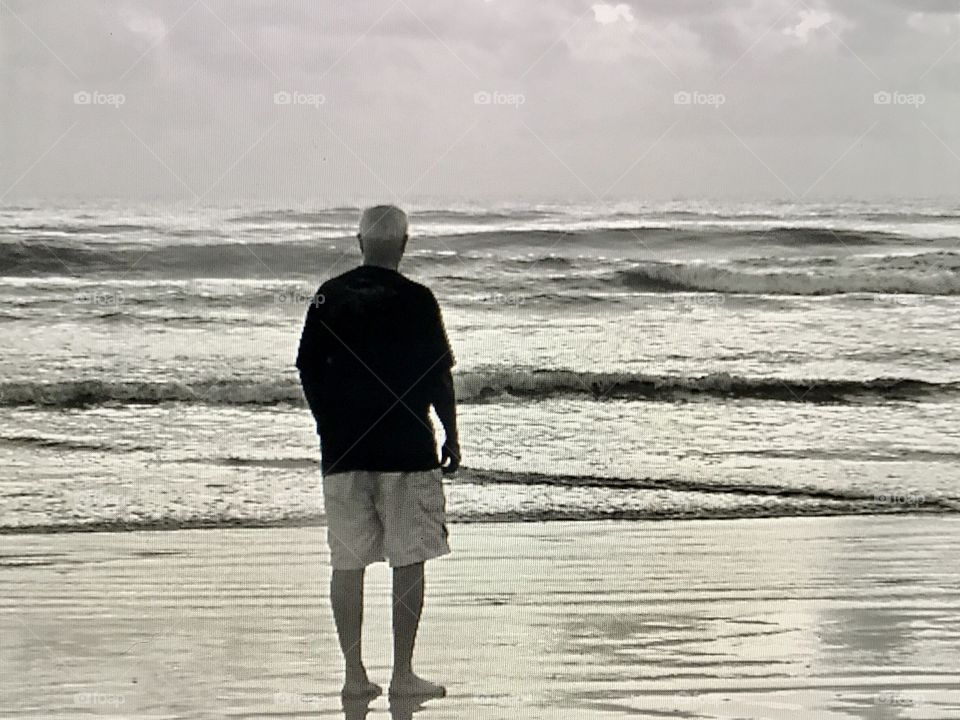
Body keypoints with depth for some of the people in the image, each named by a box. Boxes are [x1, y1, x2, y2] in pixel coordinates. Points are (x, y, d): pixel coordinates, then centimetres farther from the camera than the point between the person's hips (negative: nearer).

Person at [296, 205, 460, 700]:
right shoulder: (416, 300, -6)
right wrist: (451, 436, 6)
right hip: (407, 449, -3)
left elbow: (308, 370, 7)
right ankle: (402, 674, 3)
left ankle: (354, 673, 8)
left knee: (347, 562, 7)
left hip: (342, 451, 3)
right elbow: (438, 376, -5)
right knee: (408, 561, 3)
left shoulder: (329, 296, 4)